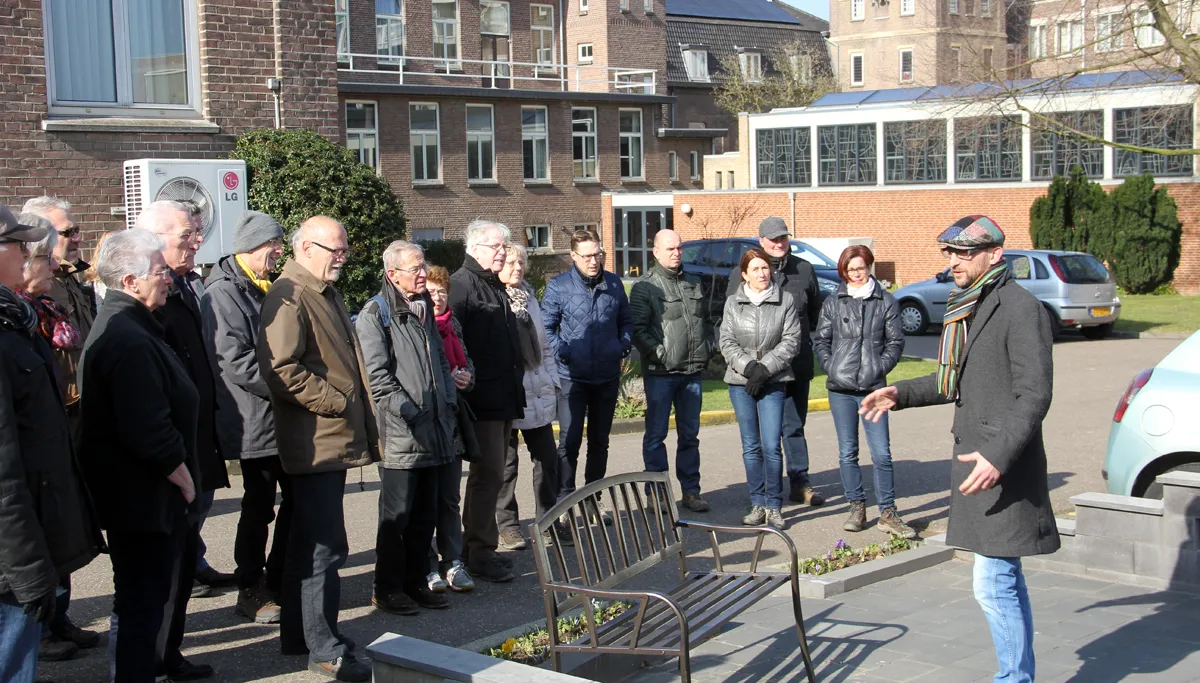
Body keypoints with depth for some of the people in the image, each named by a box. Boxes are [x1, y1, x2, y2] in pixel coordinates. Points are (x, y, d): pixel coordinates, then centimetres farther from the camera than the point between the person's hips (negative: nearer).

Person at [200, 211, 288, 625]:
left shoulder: (268, 290, 16)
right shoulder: (223, 293, -13)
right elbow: (235, 362, -23)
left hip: (285, 419, 9)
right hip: (257, 420, -9)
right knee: (259, 508, 2)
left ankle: (278, 582, 25)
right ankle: (251, 592, 16)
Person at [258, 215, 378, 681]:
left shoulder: (327, 294, 19)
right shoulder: (289, 297, -13)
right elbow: (280, 370, -24)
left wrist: (364, 424, 19)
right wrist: (336, 402, -17)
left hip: (335, 438, 10)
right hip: (315, 442, -10)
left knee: (311, 545, 17)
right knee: (326, 547, -7)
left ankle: (298, 635, 28)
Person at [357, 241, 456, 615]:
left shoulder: (424, 308, 16)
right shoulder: (375, 314, -8)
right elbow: (377, 375, -14)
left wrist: (448, 405, 10)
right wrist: (411, 415, -16)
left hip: (434, 432, 7)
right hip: (400, 435, -7)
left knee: (425, 515, 12)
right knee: (396, 515, 0)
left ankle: (416, 582, 22)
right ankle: (387, 588, 11)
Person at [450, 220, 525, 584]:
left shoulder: (496, 287, 19)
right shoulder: (461, 284, -11)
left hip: (504, 399, 9)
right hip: (482, 400, -9)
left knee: (491, 474, 13)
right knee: (488, 474, -7)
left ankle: (478, 547, 22)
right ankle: (481, 554, -1)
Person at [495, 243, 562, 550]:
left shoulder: (529, 297, 15)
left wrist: (551, 379, 15)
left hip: (537, 394, 7)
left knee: (547, 458, 8)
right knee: (506, 461, 2)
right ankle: (507, 524, 12)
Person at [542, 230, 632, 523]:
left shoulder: (614, 284, 7)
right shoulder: (558, 286, -5)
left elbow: (625, 320, 18)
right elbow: (546, 327, -2)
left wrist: (624, 343, 1)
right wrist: (562, 353, -14)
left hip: (608, 376, 4)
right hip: (573, 377, -4)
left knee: (599, 441, 14)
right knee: (569, 441, -8)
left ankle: (594, 498, 25)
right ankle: (564, 501, 0)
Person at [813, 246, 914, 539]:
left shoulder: (885, 301, 5)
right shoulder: (833, 303, 8)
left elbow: (895, 341, 6)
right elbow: (821, 341, 12)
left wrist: (880, 368, -5)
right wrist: (830, 367, -2)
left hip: (873, 387, -2)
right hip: (840, 388, 2)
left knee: (882, 453, -5)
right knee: (847, 452, 7)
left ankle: (888, 513, 3)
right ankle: (857, 507, 17)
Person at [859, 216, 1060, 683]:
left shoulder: (1020, 308, -14)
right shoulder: (966, 307, 15)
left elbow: (1035, 394, -19)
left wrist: (999, 456, -27)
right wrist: (902, 394, 18)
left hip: (1003, 469, -10)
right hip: (973, 458, 10)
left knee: (994, 584, -9)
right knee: (1006, 580, 17)